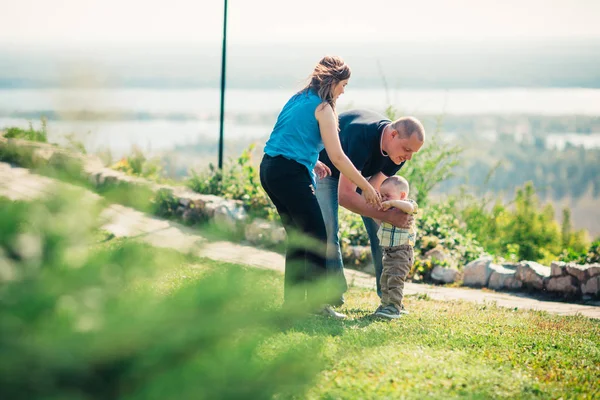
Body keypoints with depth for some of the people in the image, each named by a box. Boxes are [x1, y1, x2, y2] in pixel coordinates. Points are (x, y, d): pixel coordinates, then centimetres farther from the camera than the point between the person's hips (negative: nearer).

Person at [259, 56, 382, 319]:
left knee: (297, 235, 16)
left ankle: (293, 300, 18)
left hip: (269, 168, 9)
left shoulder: (297, 99, 18)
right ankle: (317, 301, -5)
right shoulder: (322, 107, -7)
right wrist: (366, 187, -5)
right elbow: (337, 157, -11)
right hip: (290, 172, -9)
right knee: (317, 236, -4)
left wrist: (313, 163, 37)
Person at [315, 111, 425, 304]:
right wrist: (388, 215, -49)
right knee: (327, 229, -20)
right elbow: (345, 196, -47)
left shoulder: (398, 152, -23)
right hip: (326, 169, -5)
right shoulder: (361, 136, -45)